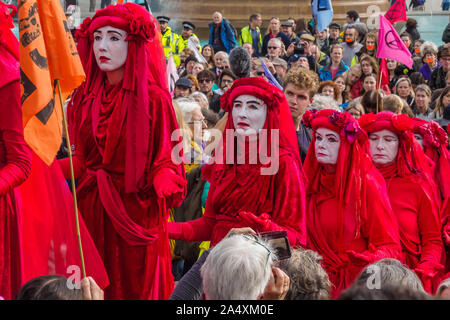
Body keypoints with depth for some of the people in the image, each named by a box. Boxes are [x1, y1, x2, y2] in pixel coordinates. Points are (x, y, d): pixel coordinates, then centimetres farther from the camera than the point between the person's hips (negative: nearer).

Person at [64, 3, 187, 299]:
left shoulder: (153, 98, -9)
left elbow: (166, 160, -9)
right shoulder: (85, 97, 7)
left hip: (136, 213, -4)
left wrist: (163, 183, -27)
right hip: (91, 211, 5)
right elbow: (82, 159, 14)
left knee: (136, 286, 5)